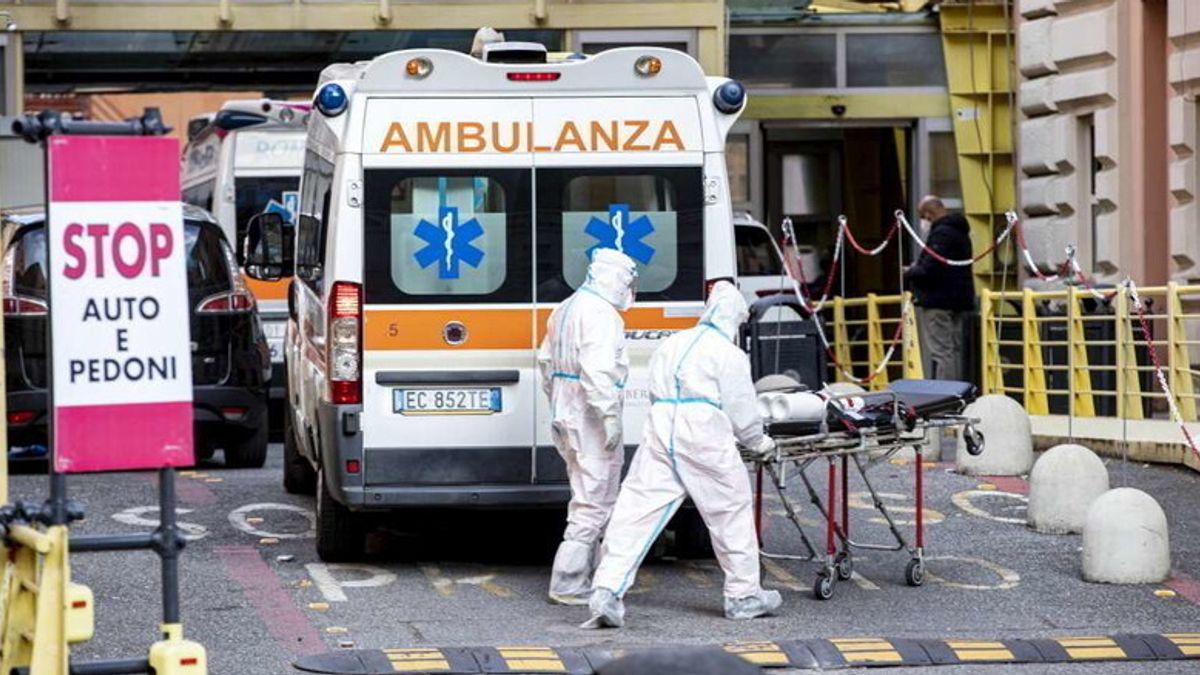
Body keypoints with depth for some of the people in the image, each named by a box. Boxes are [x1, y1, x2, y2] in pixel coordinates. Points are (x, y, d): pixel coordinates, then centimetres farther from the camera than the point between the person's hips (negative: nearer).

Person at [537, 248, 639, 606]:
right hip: (591, 418, -10)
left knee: (587, 497, 18)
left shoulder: (565, 309, 17)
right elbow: (597, 369, -26)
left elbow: (546, 360, 25)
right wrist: (610, 415, -26)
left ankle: (577, 577, 22)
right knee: (594, 501, -8)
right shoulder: (601, 313, -16)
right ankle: (569, 584, -9)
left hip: (566, 415, 11)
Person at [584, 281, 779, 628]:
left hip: (660, 436, 5)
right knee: (732, 514, 11)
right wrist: (758, 442, 22)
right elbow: (741, 409, 3)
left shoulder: (671, 345, 20)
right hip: (705, 442, -5)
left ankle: (607, 592, -13)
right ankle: (743, 596, 20)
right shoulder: (729, 355, 2)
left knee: (637, 511, -2)